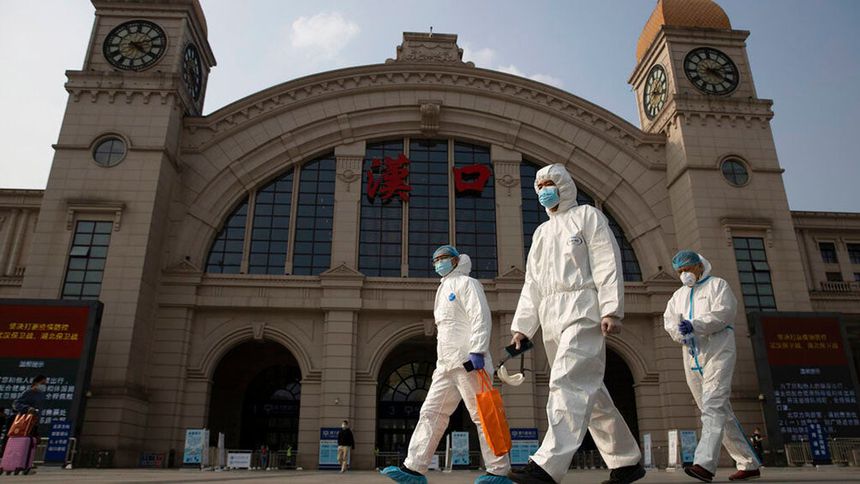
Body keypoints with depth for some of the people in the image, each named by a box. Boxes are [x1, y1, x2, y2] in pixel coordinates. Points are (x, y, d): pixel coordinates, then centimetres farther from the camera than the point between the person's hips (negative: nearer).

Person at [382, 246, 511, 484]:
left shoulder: (466, 283, 2)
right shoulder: (444, 291, 28)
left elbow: (481, 317, -12)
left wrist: (477, 350, -23)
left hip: (468, 360, -9)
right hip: (447, 365, 9)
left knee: (481, 415, -7)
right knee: (430, 413, 3)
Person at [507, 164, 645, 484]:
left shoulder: (587, 216, 8)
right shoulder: (542, 231, 26)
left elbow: (607, 263, -4)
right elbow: (532, 283, 21)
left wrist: (611, 309, -17)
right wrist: (521, 326, 12)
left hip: (582, 309, -7)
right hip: (551, 316, 7)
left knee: (568, 382, -20)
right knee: (588, 389, 7)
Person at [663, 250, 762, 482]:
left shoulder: (717, 285, 6)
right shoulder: (679, 295, 23)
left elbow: (724, 313, -10)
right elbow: (668, 319, 9)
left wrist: (694, 326, -21)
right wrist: (679, 331, -13)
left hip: (718, 352, -6)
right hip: (692, 357, 7)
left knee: (713, 406, -20)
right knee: (722, 413, 9)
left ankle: (705, 464, -31)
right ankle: (749, 464, 18)